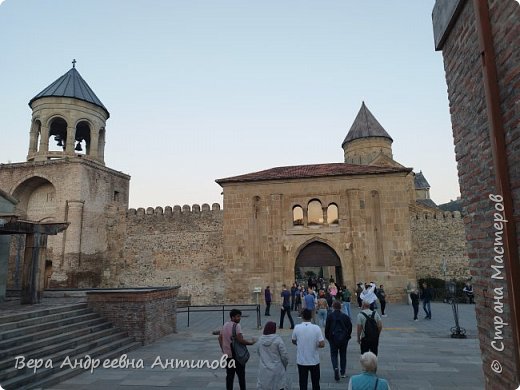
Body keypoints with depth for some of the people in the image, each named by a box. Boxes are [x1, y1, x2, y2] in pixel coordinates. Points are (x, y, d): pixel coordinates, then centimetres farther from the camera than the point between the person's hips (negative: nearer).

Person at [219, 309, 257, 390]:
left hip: (227, 355, 7)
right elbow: (240, 340, -25)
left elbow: (220, 338, 13)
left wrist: (223, 349, 22)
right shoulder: (236, 325, -18)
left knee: (229, 375, 14)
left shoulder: (225, 325, 6)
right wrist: (251, 342, -14)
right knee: (241, 375, 8)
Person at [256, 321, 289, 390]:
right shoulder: (277, 339, -15)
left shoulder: (260, 339, -1)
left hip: (264, 370, 4)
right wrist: (285, 365, 6)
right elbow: (284, 355, -12)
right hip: (276, 369, -4)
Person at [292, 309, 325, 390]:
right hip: (314, 361, 0)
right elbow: (322, 344, -16)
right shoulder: (316, 328, -13)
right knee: (315, 383, 19)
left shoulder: (297, 327, -11)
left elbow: (293, 341, 4)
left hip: (301, 361, 0)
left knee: (303, 383, 10)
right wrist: (315, 345, 4)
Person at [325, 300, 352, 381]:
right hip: (344, 339, 2)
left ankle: (336, 368, -16)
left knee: (334, 354, 8)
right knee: (343, 355, 15)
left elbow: (327, 328, -7)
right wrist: (347, 336, 13)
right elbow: (350, 327, 1)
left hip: (333, 339, -2)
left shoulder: (330, 316, -8)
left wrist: (327, 337, 7)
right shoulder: (345, 316, -2)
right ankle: (342, 373, 21)